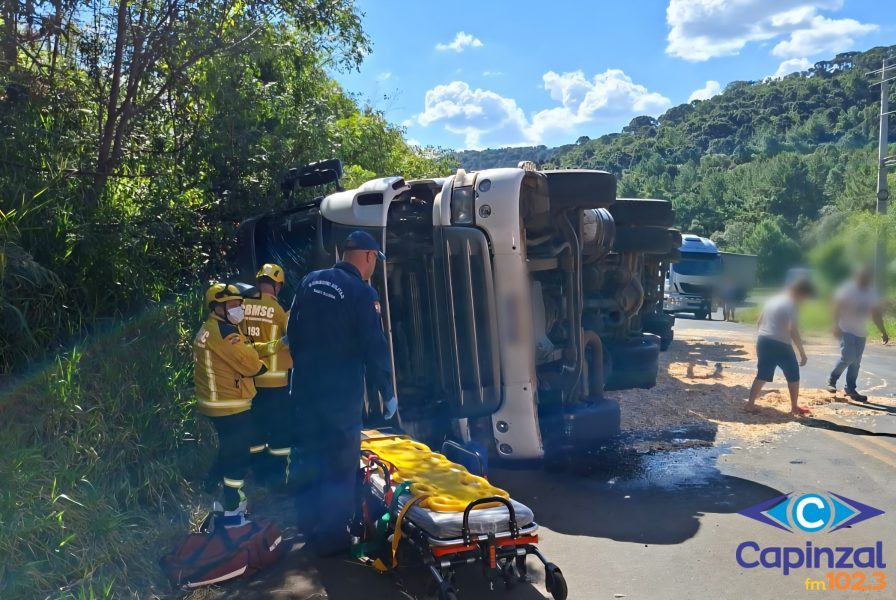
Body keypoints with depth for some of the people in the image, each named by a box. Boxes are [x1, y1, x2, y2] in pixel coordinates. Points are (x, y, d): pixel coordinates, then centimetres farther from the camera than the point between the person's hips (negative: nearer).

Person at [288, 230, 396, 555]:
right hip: (341, 393, -7)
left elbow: (293, 332, 12)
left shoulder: (311, 282, 6)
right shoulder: (363, 293, -13)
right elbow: (375, 348, -14)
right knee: (341, 465, 5)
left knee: (310, 457, 19)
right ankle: (331, 536, 12)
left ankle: (309, 525, 33)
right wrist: (388, 392, -4)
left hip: (305, 387, 7)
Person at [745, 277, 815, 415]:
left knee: (762, 375, 12)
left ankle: (750, 404, 8)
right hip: (780, 344, -7)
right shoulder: (791, 305, -11)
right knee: (793, 375, 10)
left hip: (763, 341, 7)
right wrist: (802, 353, -12)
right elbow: (793, 331, -17)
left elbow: (760, 321, 17)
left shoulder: (773, 299, 13)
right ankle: (794, 407, 17)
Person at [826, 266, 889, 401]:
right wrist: (836, 326, -20)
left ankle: (850, 389, 12)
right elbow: (837, 307, -13)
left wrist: (883, 331, 12)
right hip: (846, 329, -6)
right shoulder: (847, 289, -10)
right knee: (848, 357, -16)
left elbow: (876, 314, 13)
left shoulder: (872, 293, 6)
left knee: (856, 361, 5)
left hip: (861, 332, 6)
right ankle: (832, 380, 3)